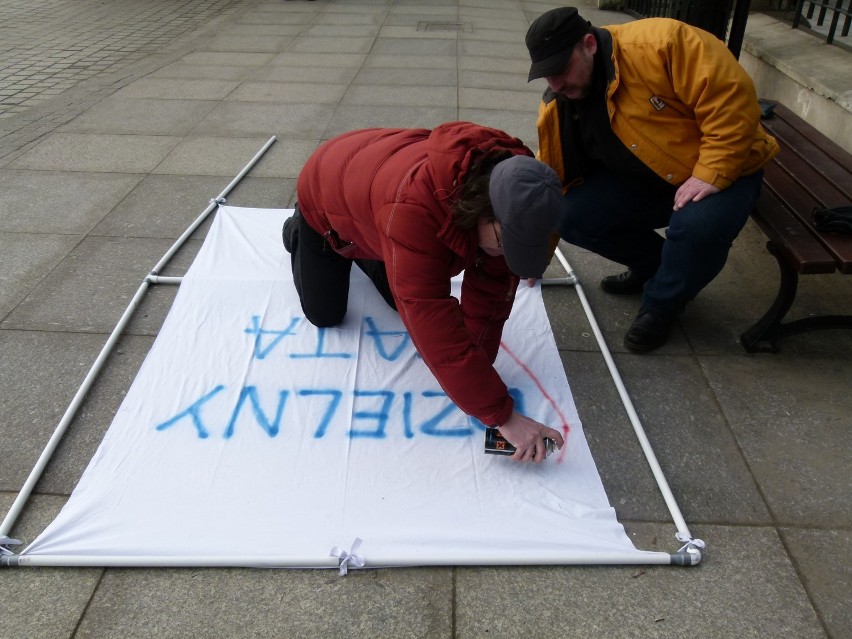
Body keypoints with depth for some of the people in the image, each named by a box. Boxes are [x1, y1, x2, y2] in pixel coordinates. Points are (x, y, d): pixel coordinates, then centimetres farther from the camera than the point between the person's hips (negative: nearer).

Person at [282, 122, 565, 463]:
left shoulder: (509, 194, -30)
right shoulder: (414, 205, -51)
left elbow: (491, 290, -20)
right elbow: (435, 327, -50)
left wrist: (476, 372, -20)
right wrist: (500, 414, -47)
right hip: (327, 187, -4)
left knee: (406, 301, 8)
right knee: (324, 315, 7)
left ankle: (363, 253, 35)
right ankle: (297, 233, 33)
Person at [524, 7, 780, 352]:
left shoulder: (659, 42, -27)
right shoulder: (556, 109, -7)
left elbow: (732, 97, -28)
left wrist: (711, 175, -31)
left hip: (723, 171, -5)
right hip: (642, 182, 6)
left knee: (699, 226, -37)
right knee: (572, 217, -14)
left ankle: (660, 307, -5)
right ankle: (652, 263, 13)